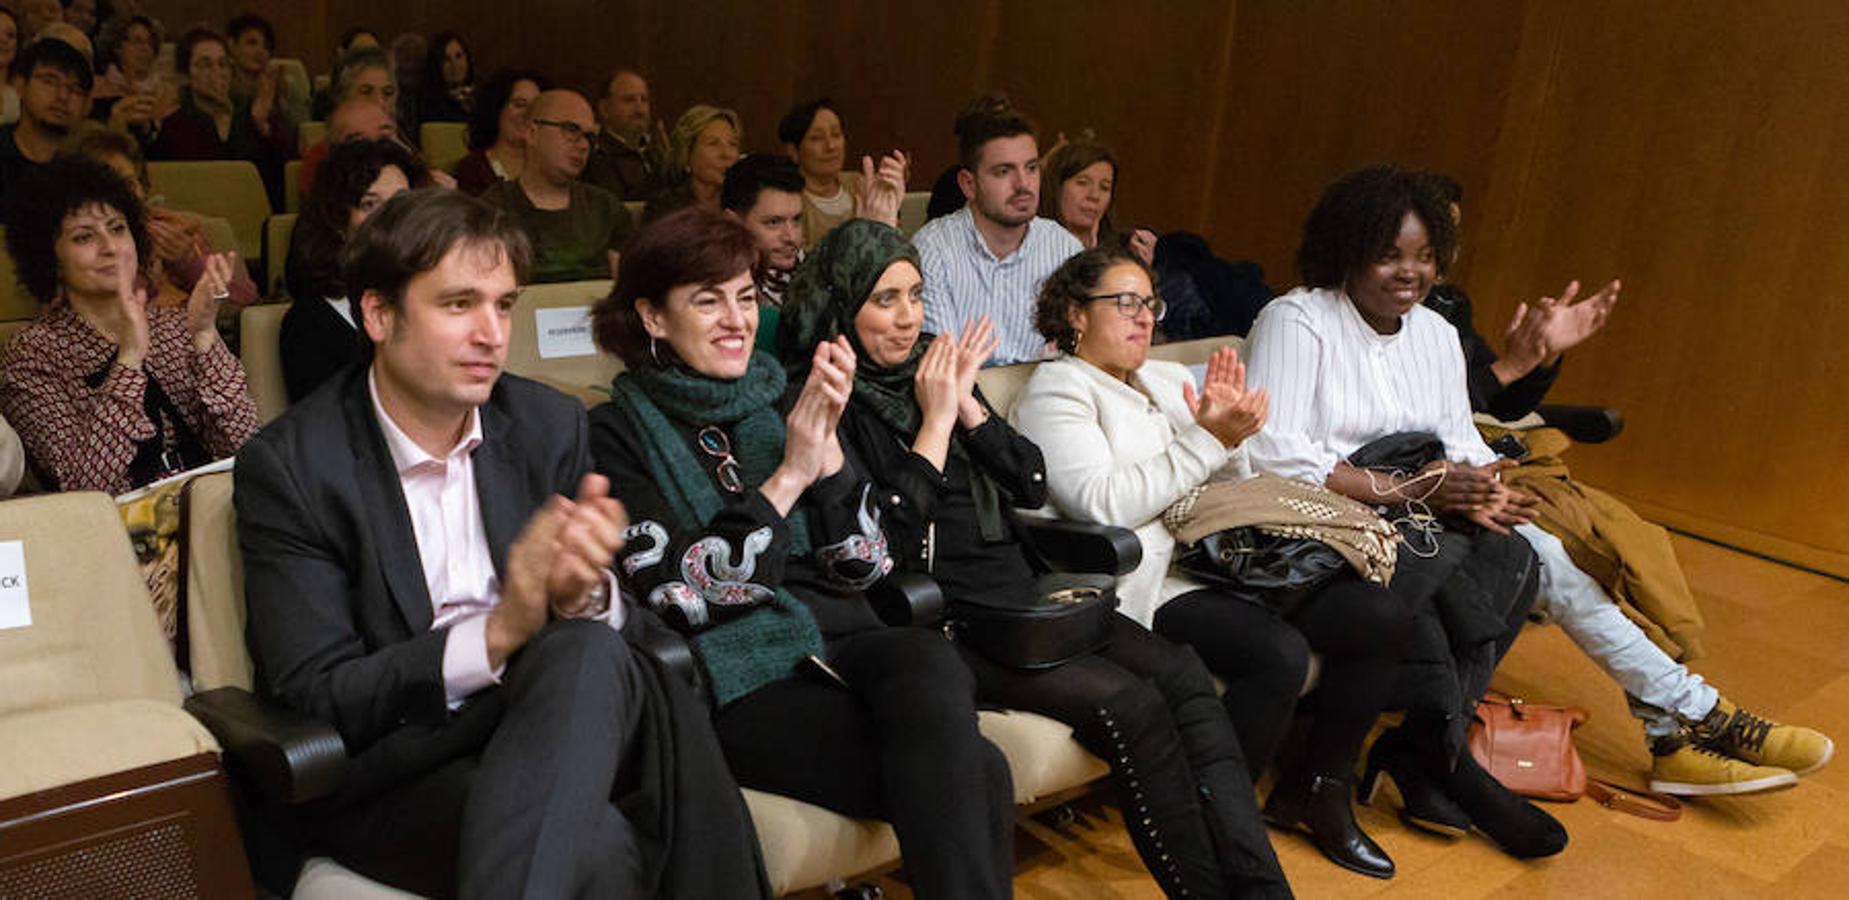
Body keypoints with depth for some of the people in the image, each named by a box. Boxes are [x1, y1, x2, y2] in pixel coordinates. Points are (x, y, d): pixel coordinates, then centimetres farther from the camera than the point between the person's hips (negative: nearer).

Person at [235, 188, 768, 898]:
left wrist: (585, 596, -21)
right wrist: (495, 634, -26)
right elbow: (312, 697, -11)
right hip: (386, 771, -5)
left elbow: (626, 626, 5)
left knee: (589, 650, -32)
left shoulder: (550, 425, 4)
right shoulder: (287, 467, -7)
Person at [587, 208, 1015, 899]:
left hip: (843, 639, 5)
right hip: (744, 679, -4)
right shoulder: (617, 434, 3)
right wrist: (789, 476, -12)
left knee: (930, 665, -33)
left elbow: (861, 566, 10)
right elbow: (681, 595, -9)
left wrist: (826, 446, -5)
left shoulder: (777, 405, 16)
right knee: (975, 775, -28)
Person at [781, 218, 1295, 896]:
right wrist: (936, 420, -9)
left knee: (1181, 675, -15)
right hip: (946, 617, -6)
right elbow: (882, 540, -15)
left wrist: (966, 405, -1)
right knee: (1129, 704, -24)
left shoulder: (936, 371, 16)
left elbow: (1031, 487, 12)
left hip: (1021, 589, 7)